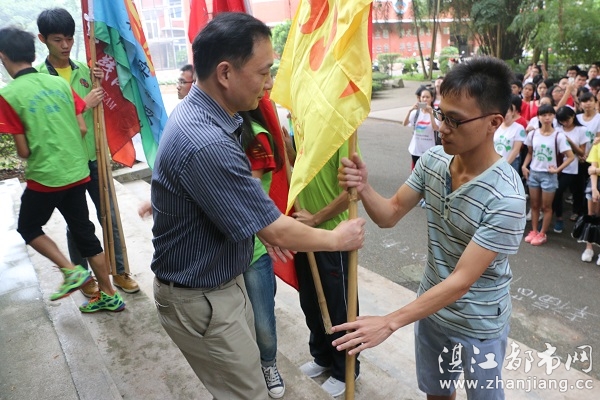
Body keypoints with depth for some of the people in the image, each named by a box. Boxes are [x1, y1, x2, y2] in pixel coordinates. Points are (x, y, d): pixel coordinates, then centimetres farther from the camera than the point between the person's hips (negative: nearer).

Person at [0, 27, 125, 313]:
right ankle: (109, 296, 19)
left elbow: (24, 151, -9)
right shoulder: (59, 83, 3)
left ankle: (72, 271, 7)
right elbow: (82, 129, 5)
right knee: (84, 232, 14)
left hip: (45, 177, -5)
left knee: (28, 228, 21)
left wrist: (39, 154, 13)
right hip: (77, 172, 5)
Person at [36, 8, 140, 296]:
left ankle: (119, 272, 24)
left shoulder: (84, 70, 4)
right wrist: (83, 104, -19)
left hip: (94, 156, 3)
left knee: (109, 216, 9)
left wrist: (99, 85, -7)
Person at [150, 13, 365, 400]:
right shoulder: (205, 144, -34)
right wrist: (338, 238, -9)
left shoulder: (200, 112, -1)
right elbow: (276, 230, -26)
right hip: (200, 298, -9)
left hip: (223, 280, 9)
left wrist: (265, 227, 13)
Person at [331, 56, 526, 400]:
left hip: (479, 325, -4)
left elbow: (462, 280, -29)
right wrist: (364, 188, -27)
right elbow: (390, 215, -5)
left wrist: (390, 323, -30)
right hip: (432, 306, 5)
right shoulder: (433, 160, -12)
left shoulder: (505, 198, -30)